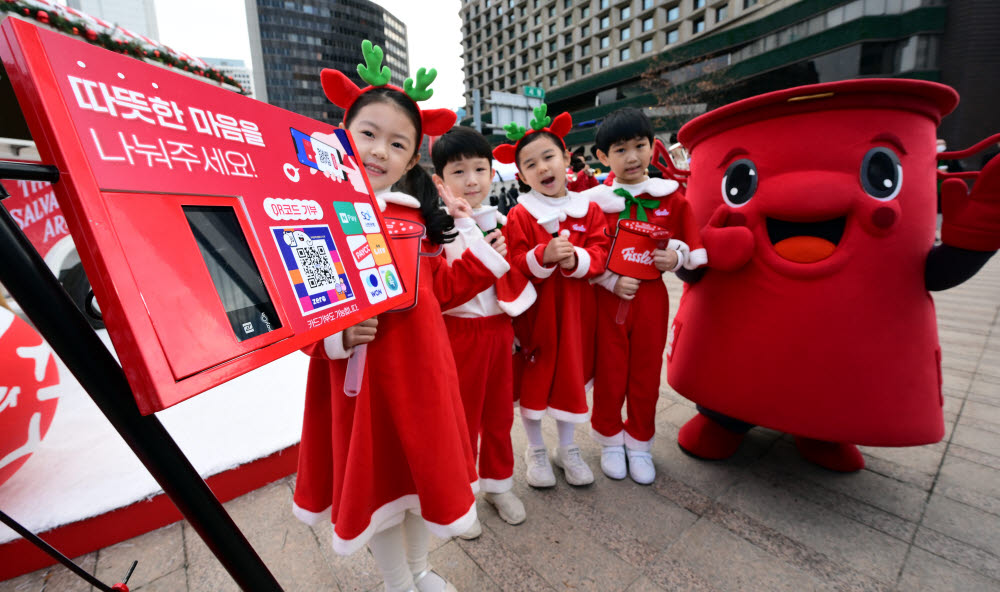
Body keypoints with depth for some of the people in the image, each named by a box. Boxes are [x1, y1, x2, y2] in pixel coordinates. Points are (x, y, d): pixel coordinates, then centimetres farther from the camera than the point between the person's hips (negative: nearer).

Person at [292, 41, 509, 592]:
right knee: (374, 478, 16)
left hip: (421, 366, 5)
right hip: (358, 374, -4)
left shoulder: (416, 217, 5)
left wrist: (488, 255, 3)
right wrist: (335, 334, -26)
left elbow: (438, 290, 6)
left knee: (424, 465, 21)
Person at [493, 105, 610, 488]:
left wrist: (576, 259, -20)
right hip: (535, 309, -2)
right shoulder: (520, 215, -7)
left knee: (572, 375, 15)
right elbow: (515, 266, -12)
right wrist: (544, 256, -28)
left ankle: (567, 448, 38)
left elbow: (601, 252, -1)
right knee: (533, 378, 10)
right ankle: (535, 450, 34)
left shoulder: (587, 209, 3)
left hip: (576, 309, 3)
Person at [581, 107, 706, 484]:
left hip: (652, 297, 2)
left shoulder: (670, 197, 4)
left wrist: (677, 255, -10)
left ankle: (639, 443, 35)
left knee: (646, 374, 13)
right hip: (607, 298, -2)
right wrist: (613, 281, -16)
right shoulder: (595, 201, -3)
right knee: (609, 373, 9)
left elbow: (693, 247, 11)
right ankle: (611, 440, 33)